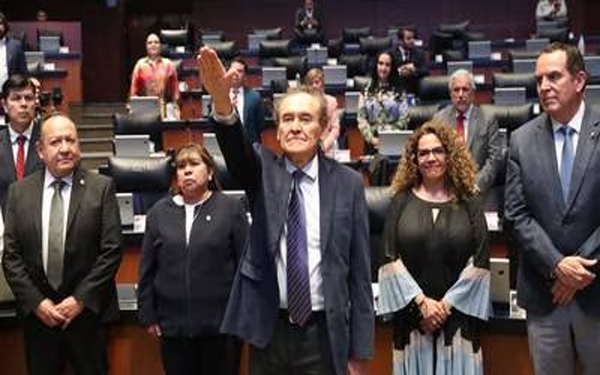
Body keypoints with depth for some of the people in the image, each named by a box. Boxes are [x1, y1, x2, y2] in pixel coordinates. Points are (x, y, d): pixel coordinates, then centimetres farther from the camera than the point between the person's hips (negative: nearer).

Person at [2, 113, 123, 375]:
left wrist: (81, 299, -12)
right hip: (36, 313, 2)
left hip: (89, 312, -2)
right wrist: (36, 302, -7)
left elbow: (112, 250, -7)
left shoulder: (101, 187, -3)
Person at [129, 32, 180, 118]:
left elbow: (174, 87, 8)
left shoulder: (168, 64, 7)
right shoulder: (140, 65, 5)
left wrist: (175, 107, 3)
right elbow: (134, 89, 6)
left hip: (164, 108, 1)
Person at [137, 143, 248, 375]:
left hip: (220, 323, -2)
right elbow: (147, 269, 9)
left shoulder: (231, 208, 0)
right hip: (172, 325, 2)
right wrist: (148, 315, 6)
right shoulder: (160, 212, 8)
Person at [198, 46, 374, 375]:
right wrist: (222, 101, -42)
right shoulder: (263, 171, 2)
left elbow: (359, 270, -1)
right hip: (269, 331, 1)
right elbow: (236, 151, -22)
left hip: (323, 334, -1)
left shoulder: (347, 183, -1)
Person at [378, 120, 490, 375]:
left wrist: (446, 304, -9)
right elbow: (390, 258, -3)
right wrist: (421, 301, -11)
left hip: (458, 314, 0)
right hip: (411, 313, 0)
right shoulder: (401, 201, 4)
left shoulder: (469, 202, 4)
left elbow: (480, 260, -2)